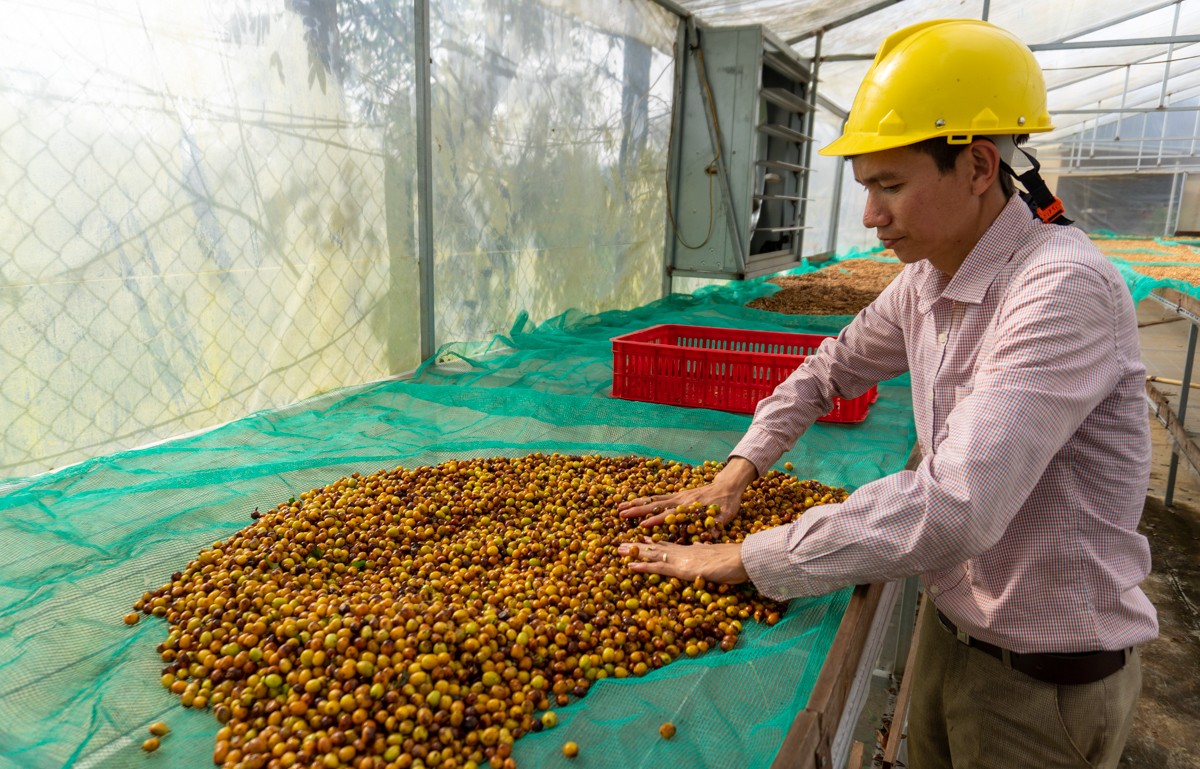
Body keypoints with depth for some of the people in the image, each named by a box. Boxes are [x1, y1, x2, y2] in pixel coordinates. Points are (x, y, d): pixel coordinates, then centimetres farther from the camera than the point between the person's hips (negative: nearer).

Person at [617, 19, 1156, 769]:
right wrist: (737, 472, 0)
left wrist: (744, 559, -30)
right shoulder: (926, 281, -3)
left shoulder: (1064, 291, -29)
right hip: (950, 624, 7)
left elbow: (953, 509, -37)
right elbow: (831, 368, 11)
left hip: (1049, 677, -6)